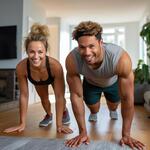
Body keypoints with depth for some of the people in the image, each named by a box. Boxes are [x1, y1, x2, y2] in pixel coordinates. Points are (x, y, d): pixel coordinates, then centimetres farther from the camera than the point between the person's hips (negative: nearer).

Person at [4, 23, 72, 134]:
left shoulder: (55, 66, -46)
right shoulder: (21, 67, -39)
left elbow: (59, 96, -37)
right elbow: (24, 95, -27)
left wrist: (59, 124, -34)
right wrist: (22, 123, -21)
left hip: (54, 79, -1)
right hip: (38, 82, 2)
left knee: (61, 98, 0)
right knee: (44, 99, 7)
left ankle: (65, 112, 37)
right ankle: (49, 115, 42)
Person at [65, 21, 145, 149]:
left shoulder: (121, 58, -45)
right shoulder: (72, 60, -40)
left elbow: (127, 98, -34)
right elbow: (76, 96, -30)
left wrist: (126, 134, -26)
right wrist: (83, 132, -24)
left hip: (113, 82, 0)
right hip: (90, 82, 0)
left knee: (113, 106, 18)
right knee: (93, 107, 7)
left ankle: (113, 110, 58)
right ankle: (93, 113, 47)